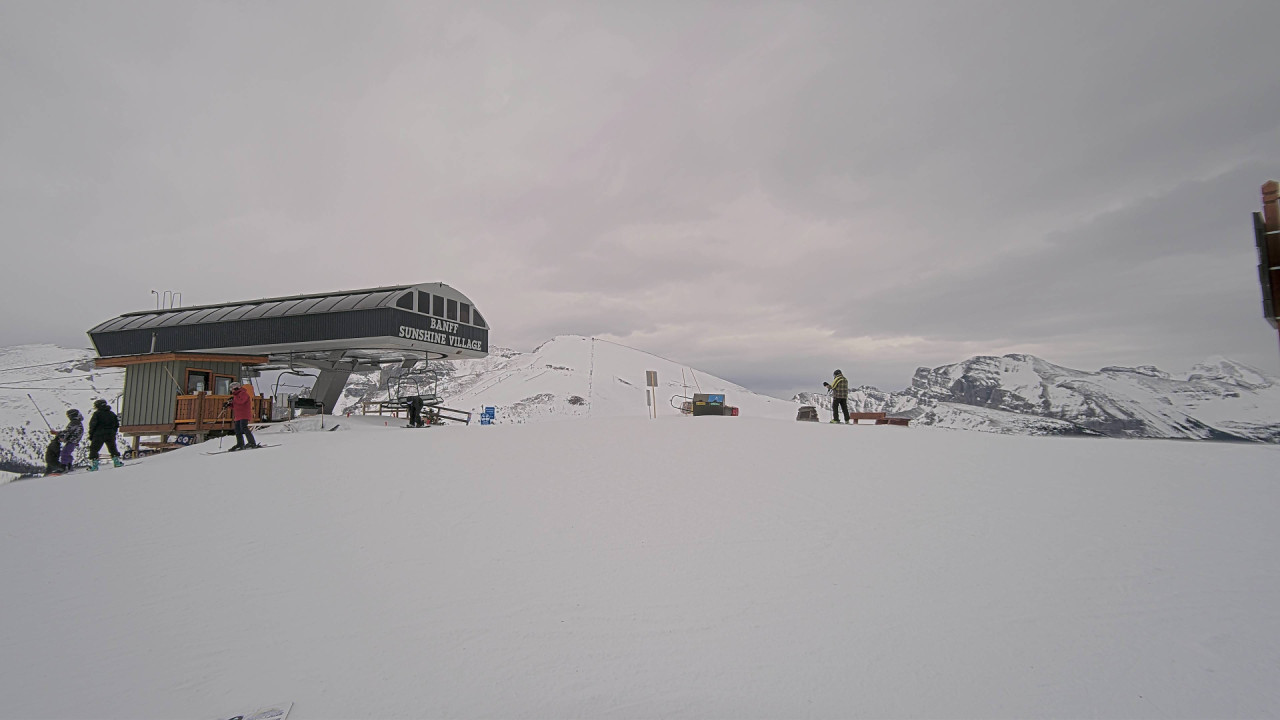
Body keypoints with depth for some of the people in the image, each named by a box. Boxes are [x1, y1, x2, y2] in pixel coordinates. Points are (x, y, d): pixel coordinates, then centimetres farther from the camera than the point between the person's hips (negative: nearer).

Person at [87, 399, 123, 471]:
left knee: (93, 449, 4)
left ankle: (94, 464, -1)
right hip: (110, 435, 5)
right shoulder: (112, 414, 11)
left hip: (98, 435, -5)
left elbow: (92, 425, -10)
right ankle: (117, 461, 9)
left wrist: (91, 435, -2)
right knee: (112, 448, 14)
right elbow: (117, 424, 14)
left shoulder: (96, 414, -6)